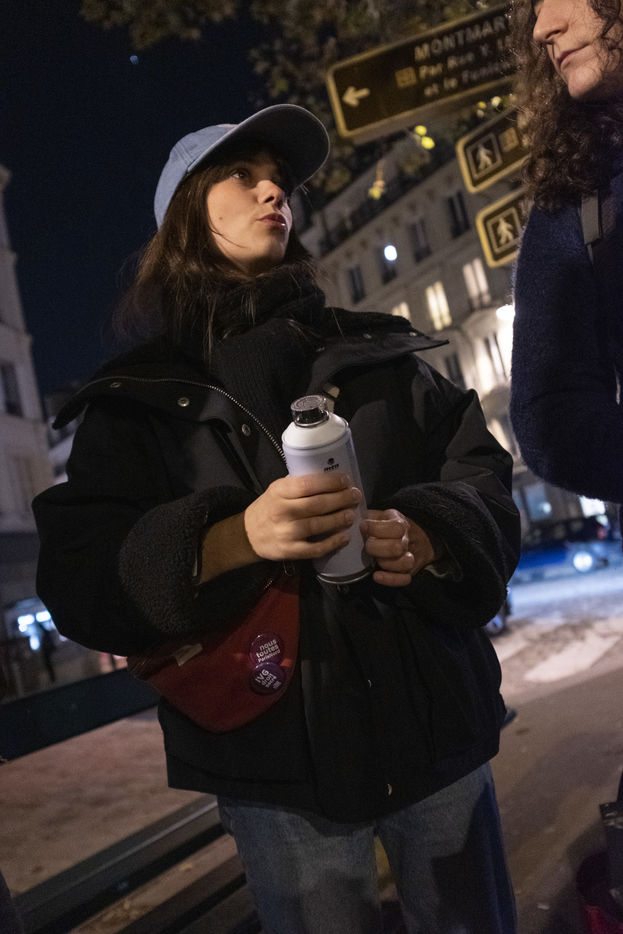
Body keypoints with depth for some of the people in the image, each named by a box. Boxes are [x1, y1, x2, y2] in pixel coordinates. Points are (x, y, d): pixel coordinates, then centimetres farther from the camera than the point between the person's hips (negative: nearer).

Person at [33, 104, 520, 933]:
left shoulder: (379, 354, 11)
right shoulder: (140, 398, 3)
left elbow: (482, 474, 4)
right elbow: (78, 580, -6)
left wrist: (429, 536, -19)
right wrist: (232, 540, -23)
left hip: (436, 727, 3)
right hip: (280, 769, -2)